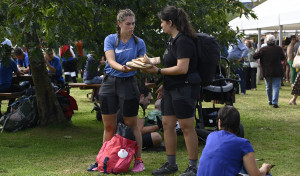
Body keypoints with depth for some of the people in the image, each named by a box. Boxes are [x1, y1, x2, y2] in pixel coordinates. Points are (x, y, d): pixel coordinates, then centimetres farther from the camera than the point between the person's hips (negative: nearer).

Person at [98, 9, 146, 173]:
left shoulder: (139, 42, 3)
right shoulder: (110, 39, 2)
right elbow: (111, 61, -12)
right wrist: (123, 68, -32)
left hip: (128, 84, -1)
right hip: (109, 83, 1)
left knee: (131, 125, 1)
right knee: (108, 126, 7)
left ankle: (138, 161, 9)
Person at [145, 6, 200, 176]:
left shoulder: (183, 41, -17)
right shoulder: (173, 40, 14)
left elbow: (182, 69, -24)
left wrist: (158, 71, -17)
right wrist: (165, 84, 19)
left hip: (185, 88, -10)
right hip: (172, 88, 10)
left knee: (187, 127, -4)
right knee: (167, 124, 11)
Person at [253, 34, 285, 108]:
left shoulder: (263, 49, -10)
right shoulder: (279, 49, -5)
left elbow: (254, 56, -8)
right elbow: (283, 58, 8)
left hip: (266, 72, 1)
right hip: (277, 72, -1)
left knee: (268, 87, 18)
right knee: (276, 87, -2)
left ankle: (270, 101, 29)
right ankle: (275, 102, -15)